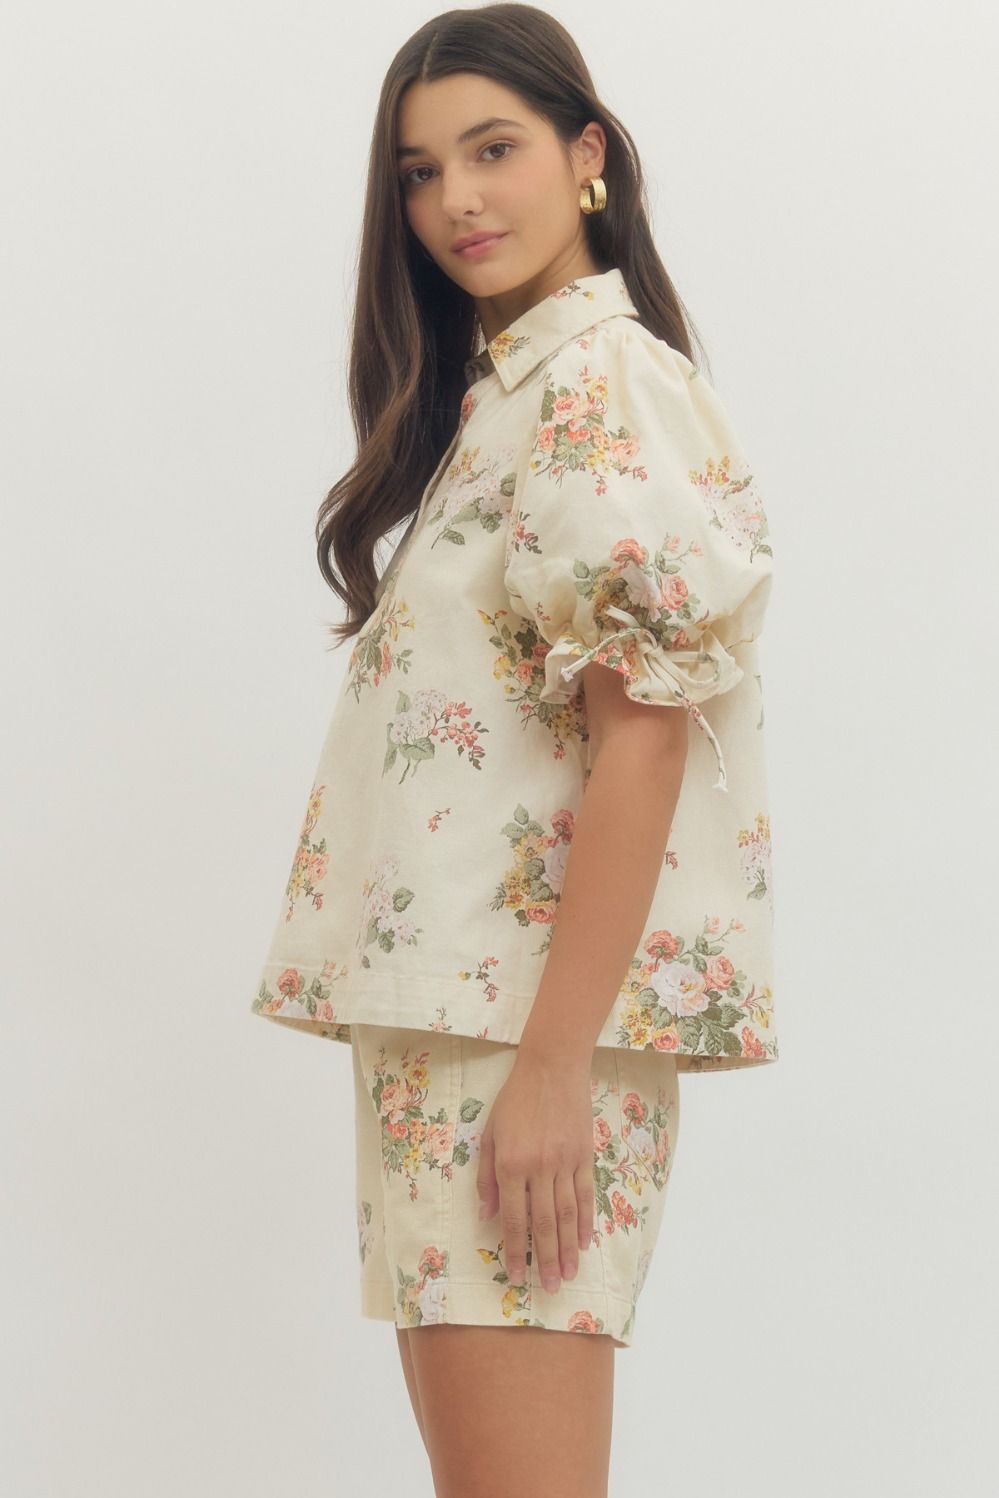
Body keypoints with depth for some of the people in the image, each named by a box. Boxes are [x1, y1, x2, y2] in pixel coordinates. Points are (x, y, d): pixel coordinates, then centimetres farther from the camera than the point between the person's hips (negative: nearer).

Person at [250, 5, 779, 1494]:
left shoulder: (607, 384, -9)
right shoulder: (492, 387, 19)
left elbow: (642, 744, -16)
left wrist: (555, 1066, -21)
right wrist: (412, 1022, 13)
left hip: (537, 999, -9)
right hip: (439, 1003, 9)